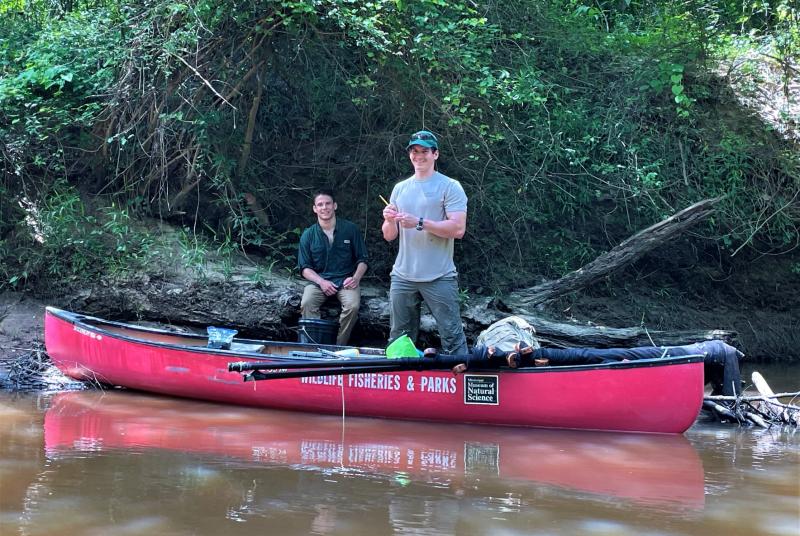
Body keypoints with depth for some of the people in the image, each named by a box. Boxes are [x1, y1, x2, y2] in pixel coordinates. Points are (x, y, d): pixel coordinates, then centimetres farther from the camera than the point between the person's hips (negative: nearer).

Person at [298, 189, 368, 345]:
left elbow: (362, 259, 9)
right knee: (306, 304, -30)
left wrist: (356, 278, -10)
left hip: (346, 280, -1)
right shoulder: (308, 235, 6)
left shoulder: (350, 229, 5)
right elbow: (305, 267, 5)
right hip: (318, 280, 1)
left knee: (352, 306, -31)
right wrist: (321, 282, -13)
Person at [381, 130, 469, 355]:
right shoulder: (400, 188, 15)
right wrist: (389, 221, -7)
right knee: (398, 339, 9)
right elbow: (389, 236, 16)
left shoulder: (450, 187, -1)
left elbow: (458, 229, -13)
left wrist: (419, 223, -18)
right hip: (402, 277, 5)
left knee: (453, 338, -6)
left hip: (439, 278, -5)